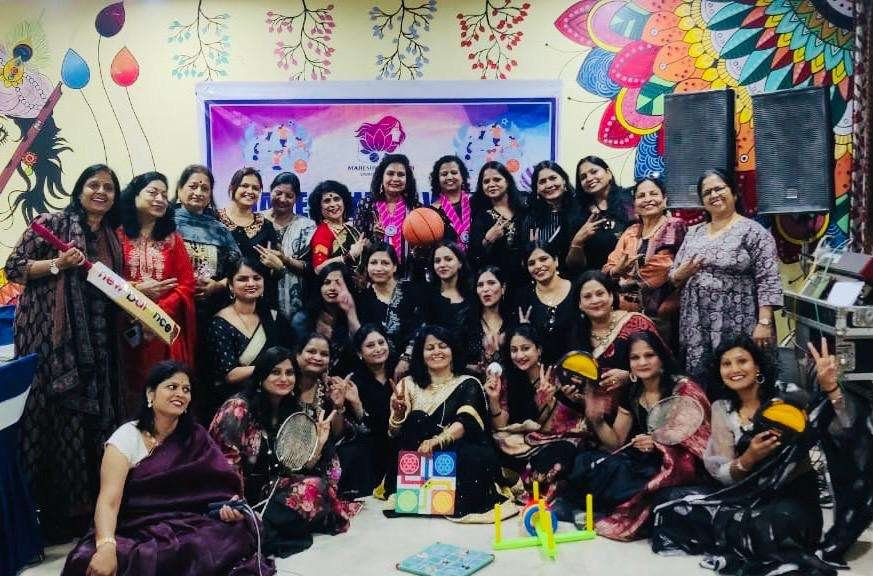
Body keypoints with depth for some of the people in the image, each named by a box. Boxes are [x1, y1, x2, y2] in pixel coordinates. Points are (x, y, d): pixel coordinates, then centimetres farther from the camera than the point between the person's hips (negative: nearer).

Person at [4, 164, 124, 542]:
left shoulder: (111, 238, 15)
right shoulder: (52, 223, -1)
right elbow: (13, 268, -4)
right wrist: (58, 263, -16)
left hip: (94, 343, 6)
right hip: (51, 337, -6)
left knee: (94, 416, 7)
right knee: (55, 415, -4)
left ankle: (88, 505, 18)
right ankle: (52, 512, 8)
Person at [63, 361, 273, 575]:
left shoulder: (196, 438, 6)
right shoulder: (127, 438, -3)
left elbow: (221, 487, 1)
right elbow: (108, 501, -13)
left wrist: (231, 507, -23)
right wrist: (106, 546, -32)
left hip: (190, 529, 1)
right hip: (136, 532, -1)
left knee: (234, 532, -30)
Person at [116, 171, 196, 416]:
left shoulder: (173, 239, 10)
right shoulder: (117, 236, 3)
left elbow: (187, 284, 3)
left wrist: (160, 309, -11)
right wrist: (137, 290, -15)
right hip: (128, 328, -2)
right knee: (130, 390, 1)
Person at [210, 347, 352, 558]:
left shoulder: (296, 412, 8)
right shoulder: (238, 408, -8)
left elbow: (298, 468, 5)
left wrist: (318, 443, -14)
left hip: (274, 490, 6)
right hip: (241, 495, -6)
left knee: (318, 486, -25)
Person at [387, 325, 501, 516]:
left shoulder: (468, 384, 7)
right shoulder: (410, 384, 14)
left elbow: (466, 421, -13)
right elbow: (395, 433, 10)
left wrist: (437, 440, -31)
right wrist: (397, 411, -13)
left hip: (460, 457, -3)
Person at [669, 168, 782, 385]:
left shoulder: (753, 231, -3)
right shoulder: (693, 233, 13)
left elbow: (768, 280, -9)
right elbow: (673, 278, 16)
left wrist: (764, 323, -17)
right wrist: (683, 273, -6)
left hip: (737, 329, -4)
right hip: (696, 330, 5)